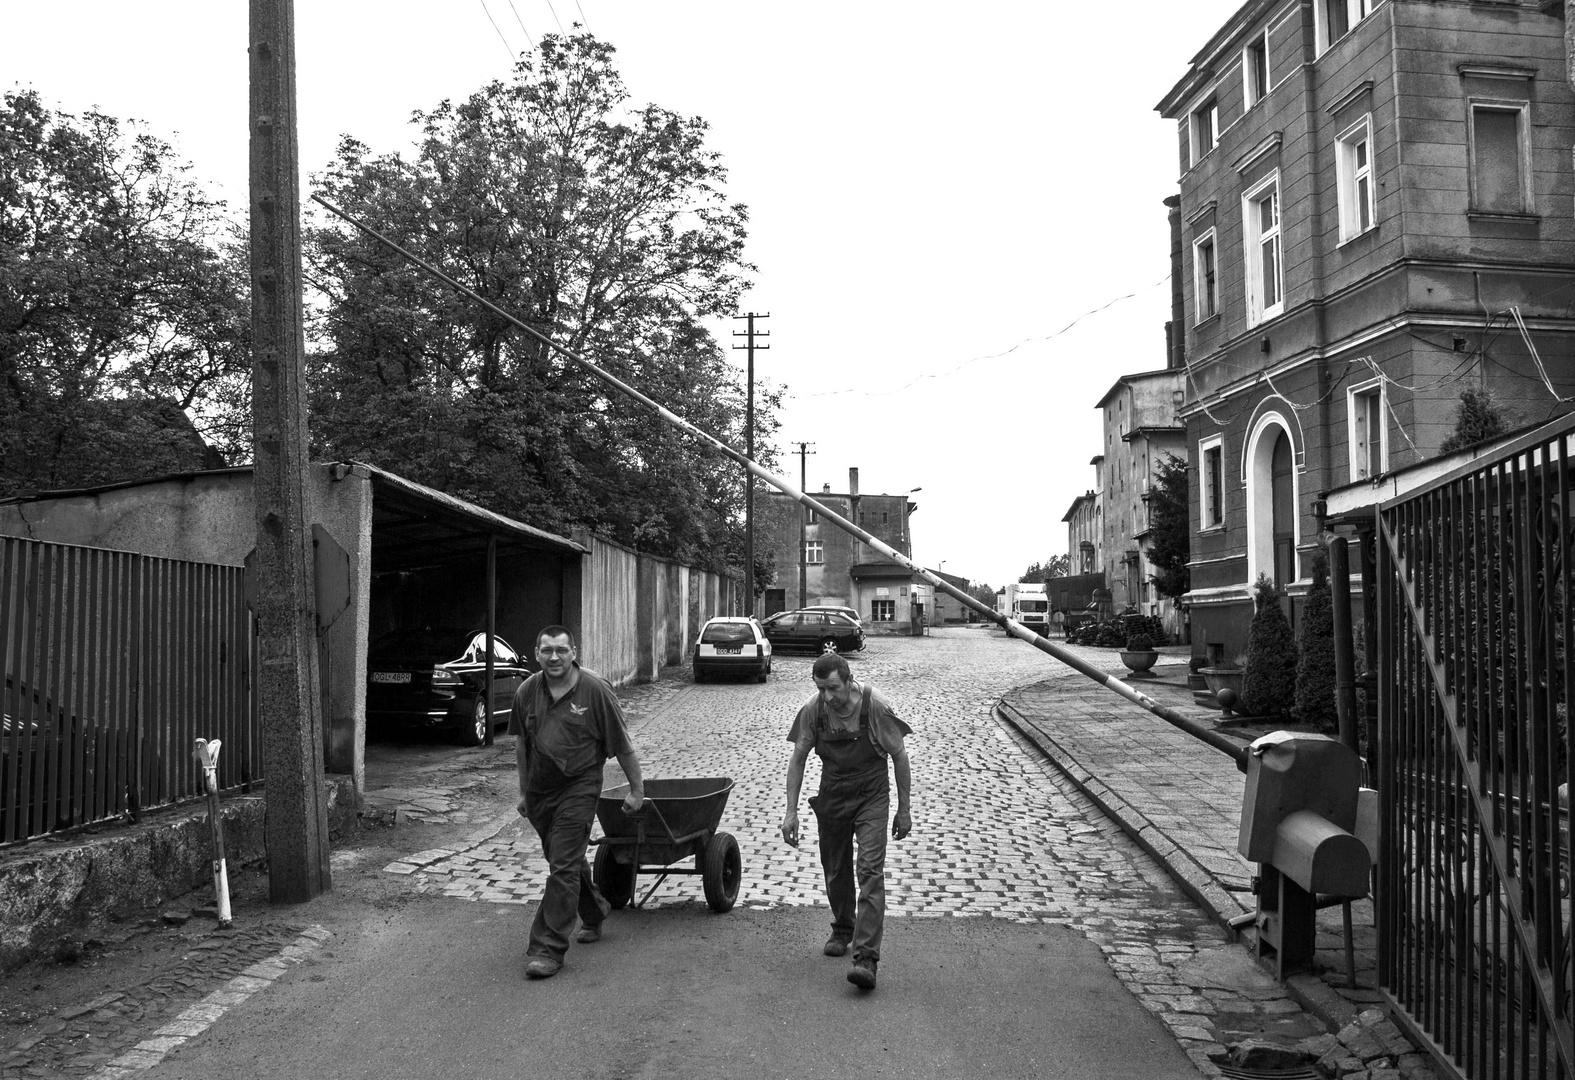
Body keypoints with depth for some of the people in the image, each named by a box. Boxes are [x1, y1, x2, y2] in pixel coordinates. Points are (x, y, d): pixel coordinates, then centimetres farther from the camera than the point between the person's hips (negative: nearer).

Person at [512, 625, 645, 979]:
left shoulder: (595, 690, -11)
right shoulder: (527, 691, 1)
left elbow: (623, 746, -4)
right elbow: (521, 743, 14)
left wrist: (637, 789, 0)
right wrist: (523, 791, 17)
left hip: (578, 789, -5)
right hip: (539, 790, 5)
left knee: (563, 867, -9)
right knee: (569, 860, 19)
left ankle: (549, 949, -5)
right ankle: (594, 914, 42)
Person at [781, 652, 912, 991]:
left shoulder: (875, 706, -20)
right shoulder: (813, 710, -13)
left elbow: (899, 756, -8)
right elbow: (798, 759, -1)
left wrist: (904, 809, -4)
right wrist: (791, 811, -4)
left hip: (871, 797, -3)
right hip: (832, 797, 3)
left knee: (870, 871, -14)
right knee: (835, 871, 14)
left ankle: (866, 957, -17)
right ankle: (842, 929, 40)